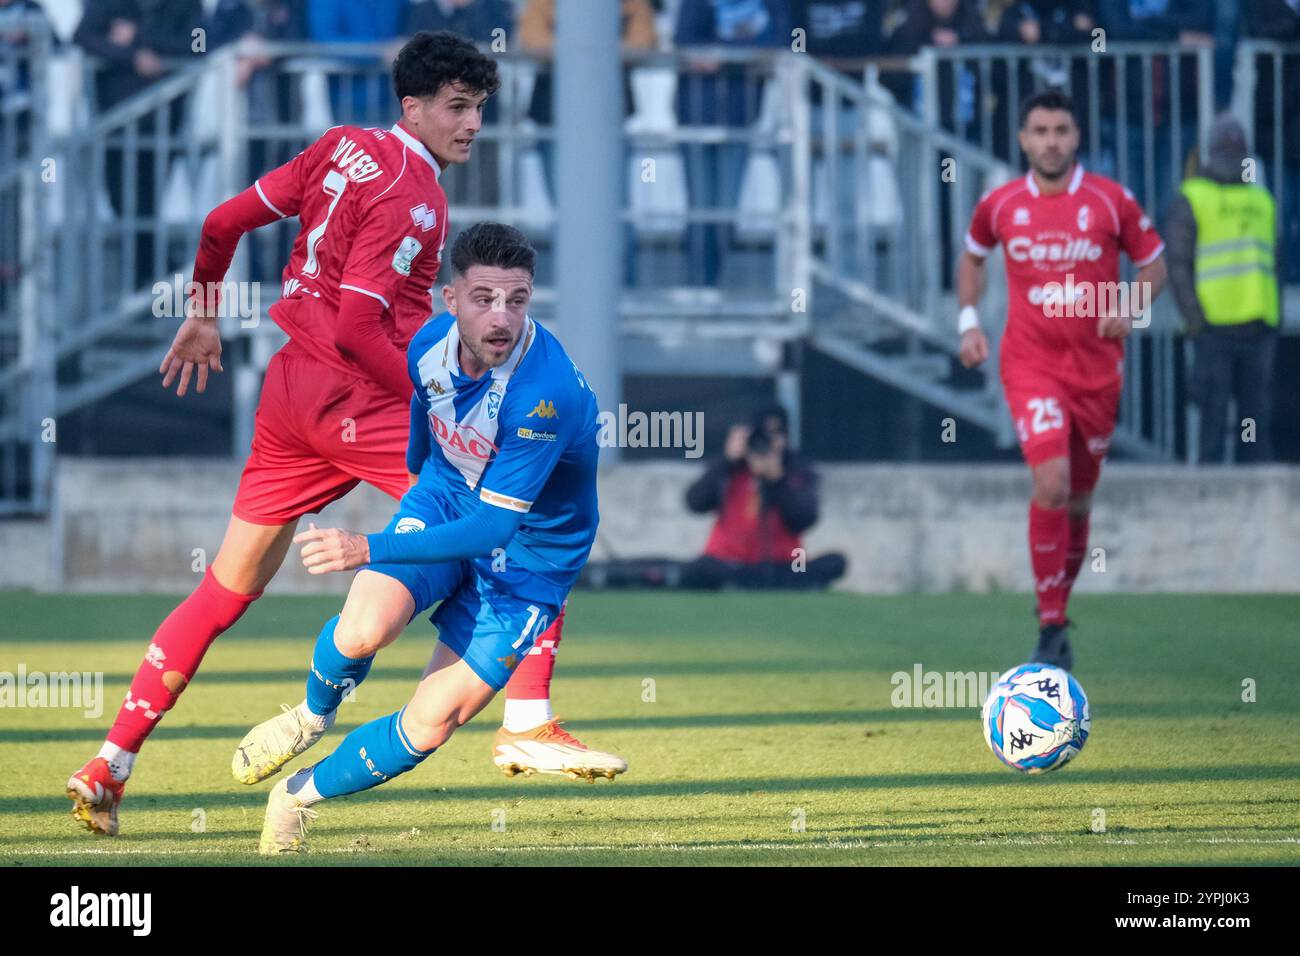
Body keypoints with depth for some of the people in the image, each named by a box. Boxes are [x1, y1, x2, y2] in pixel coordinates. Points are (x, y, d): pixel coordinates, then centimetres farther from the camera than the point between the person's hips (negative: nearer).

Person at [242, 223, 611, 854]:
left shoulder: (544, 394, -35)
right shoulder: (431, 344, -15)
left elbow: (492, 528, -34)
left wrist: (369, 550, -39)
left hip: (530, 549, -4)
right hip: (445, 498, 4)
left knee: (429, 726, -8)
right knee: (364, 629, -26)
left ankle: (301, 795, 17)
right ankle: (314, 715, 9)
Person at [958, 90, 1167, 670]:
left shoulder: (1112, 201, -2)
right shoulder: (1000, 205, 1)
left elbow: (1154, 264, 8)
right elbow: (972, 257, 20)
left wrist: (1132, 309, -10)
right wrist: (968, 320, 8)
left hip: (1097, 369, 2)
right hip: (1030, 366, -2)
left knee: (1079, 499, 9)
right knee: (1051, 483, -20)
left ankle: (1057, 611, 30)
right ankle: (1051, 630, -14)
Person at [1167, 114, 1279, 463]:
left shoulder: (1262, 202, 18)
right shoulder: (1192, 200, 3)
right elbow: (1178, 264, -4)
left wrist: (1272, 321, 10)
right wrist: (1194, 317, -15)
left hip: (1257, 329, 5)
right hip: (1215, 327, -5)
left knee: (1258, 417, 4)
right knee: (1214, 419, -7)